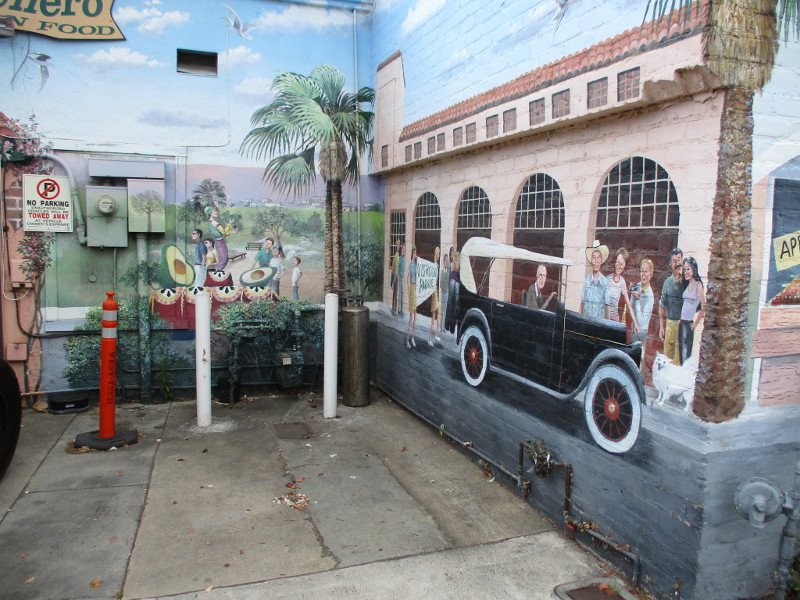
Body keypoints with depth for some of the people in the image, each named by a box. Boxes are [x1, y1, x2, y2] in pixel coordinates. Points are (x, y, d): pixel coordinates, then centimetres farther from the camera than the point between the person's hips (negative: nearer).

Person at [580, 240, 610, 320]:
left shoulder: (605, 281, -1)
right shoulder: (586, 280, 2)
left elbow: (606, 305, 1)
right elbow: (582, 302, 7)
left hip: (600, 319, -1)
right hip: (586, 317, 1)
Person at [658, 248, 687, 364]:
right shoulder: (668, 281, 10)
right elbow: (662, 305, 15)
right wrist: (661, 326, 13)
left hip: (682, 323, -4)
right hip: (669, 323, 4)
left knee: (678, 359, -1)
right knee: (667, 356, 10)